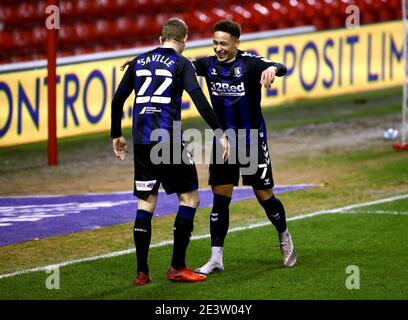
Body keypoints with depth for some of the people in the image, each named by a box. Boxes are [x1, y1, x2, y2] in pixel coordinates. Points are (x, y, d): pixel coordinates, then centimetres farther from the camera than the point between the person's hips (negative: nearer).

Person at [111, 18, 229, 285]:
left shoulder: (139, 62, 14)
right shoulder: (181, 63, -1)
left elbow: (118, 100, 14)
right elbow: (199, 100, -13)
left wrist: (117, 135, 25)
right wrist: (219, 133, -11)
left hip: (142, 141, 5)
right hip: (169, 140, -5)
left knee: (146, 202, 10)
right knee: (190, 197, 5)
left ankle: (142, 272, 6)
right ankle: (178, 267, 0)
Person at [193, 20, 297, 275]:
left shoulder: (249, 63, -14)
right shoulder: (209, 64, -2)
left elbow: (281, 68, -29)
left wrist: (272, 69, -54)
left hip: (252, 139, -3)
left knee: (265, 196, 3)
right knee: (220, 199, 1)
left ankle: (285, 239, 31)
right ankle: (216, 259, 4)